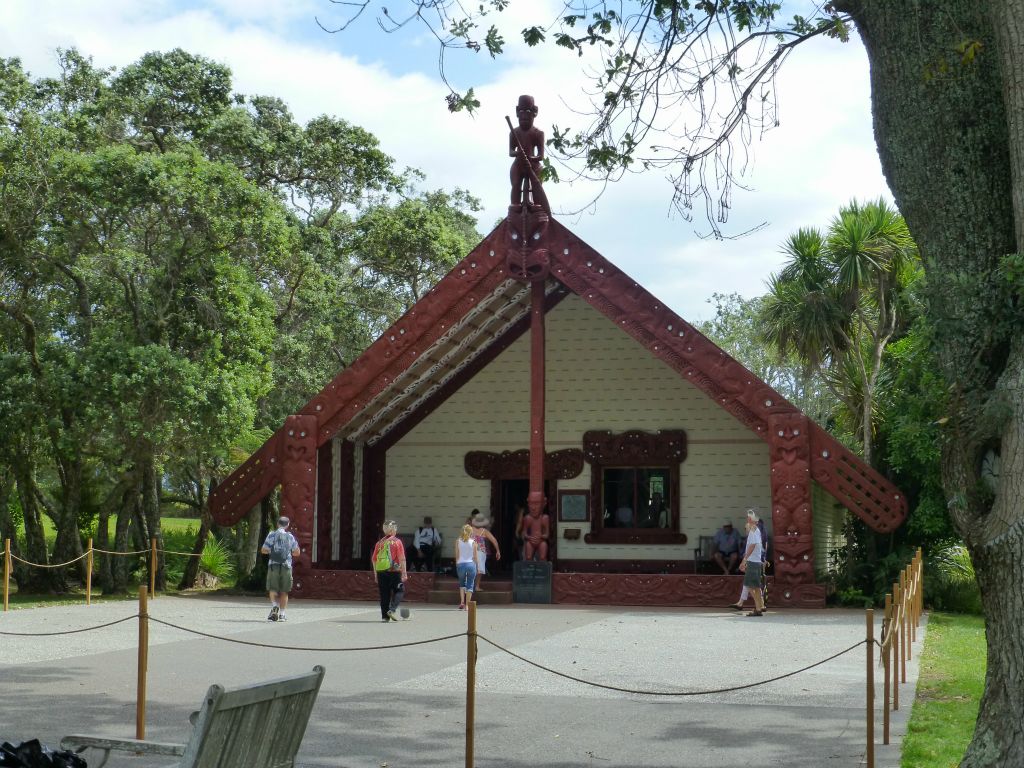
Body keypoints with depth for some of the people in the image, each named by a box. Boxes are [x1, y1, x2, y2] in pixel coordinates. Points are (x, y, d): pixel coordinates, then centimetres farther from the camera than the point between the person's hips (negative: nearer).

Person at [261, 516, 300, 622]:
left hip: (273, 565, -1)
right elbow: (297, 552, 8)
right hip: (286, 566, 1)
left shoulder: (272, 535, -1)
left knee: (272, 589, 7)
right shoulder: (290, 537, 4)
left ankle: (274, 606, -18)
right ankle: (282, 614, 7)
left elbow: (263, 550, -3)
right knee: (284, 591, 9)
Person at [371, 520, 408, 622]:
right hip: (394, 571, -4)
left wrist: (376, 574, 18)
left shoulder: (379, 543, 10)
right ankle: (392, 609, -10)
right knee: (399, 591, 9)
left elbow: (373, 559, 11)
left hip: (381, 571, 4)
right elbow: (402, 559, -10)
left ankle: (385, 616, 10)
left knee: (384, 595, 10)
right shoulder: (397, 542, -4)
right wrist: (404, 573, -6)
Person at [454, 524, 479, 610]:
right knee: (470, 585, 7)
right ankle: (467, 605, 3)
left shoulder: (458, 541, 0)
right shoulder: (473, 542, -3)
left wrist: (457, 564, 12)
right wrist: (475, 565, 12)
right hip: (471, 564, -1)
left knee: (462, 583, 19)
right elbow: (475, 556, 0)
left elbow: (457, 555, 2)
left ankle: (462, 602, 3)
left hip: (461, 564, 1)